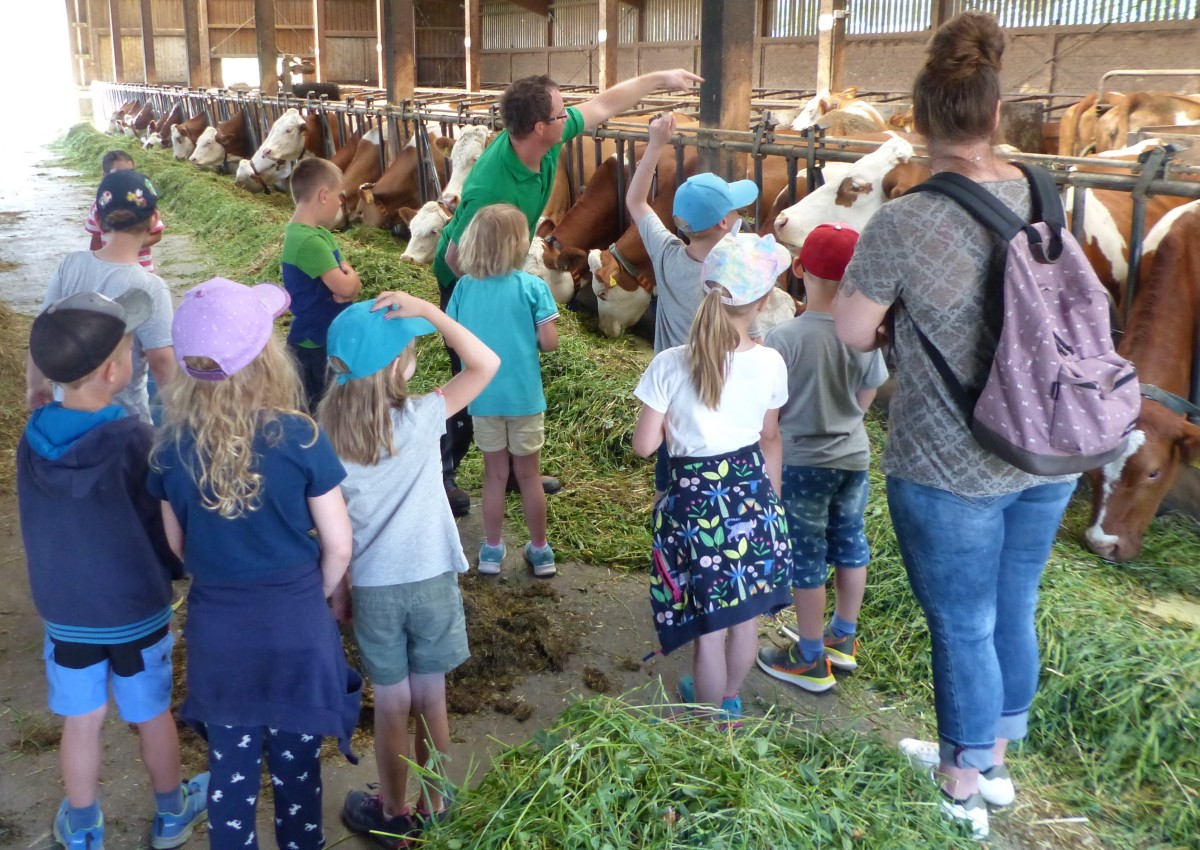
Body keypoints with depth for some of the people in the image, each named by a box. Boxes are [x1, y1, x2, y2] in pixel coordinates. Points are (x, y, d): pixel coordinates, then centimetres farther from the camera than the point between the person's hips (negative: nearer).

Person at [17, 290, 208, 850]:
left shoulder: (33, 440, -11)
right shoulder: (134, 441, -25)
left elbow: (38, 526, 3)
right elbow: (165, 528, -14)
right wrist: (180, 568, 5)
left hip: (64, 612, 3)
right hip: (137, 610, -3)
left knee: (81, 722, 17)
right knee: (152, 716, 17)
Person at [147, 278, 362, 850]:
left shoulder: (172, 446, -11)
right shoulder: (298, 437, -19)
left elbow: (178, 543, 3)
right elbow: (338, 546, -11)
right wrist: (314, 597, 7)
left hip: (217, 629, 2)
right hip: (296, 628, -2)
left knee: (230, 768, 19)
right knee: (295, 762, 17)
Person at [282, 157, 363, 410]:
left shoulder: (319, 233, 6)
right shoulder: (308, 241, -25)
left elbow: (349, 282, 6)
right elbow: (344, 286, -28)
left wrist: (349, 281, -17)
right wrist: (351, 277, -6)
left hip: (329, 336, 9)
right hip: (315, 344, -9)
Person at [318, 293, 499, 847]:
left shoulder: (327, 432, -9)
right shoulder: (421, 417, -16)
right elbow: (486, 364, -11)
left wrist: (338, 592, 8)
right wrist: (428, 311, -17)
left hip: (372, 588, 1)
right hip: (431, 579, -1)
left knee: (391, 704, 15)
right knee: (431, 699, 15)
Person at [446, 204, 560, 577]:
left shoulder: (464, 287, -4)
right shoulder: (532, 286, -13)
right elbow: (550, 341, -14)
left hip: (483, 396, 2)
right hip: (523, 395, -2)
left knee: (495, 473, 16)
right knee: (529, 475, 12)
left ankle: (492, 550, 25)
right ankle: (540, 551, 24)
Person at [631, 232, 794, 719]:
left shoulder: (671, 365, -17)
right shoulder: (770, 364, -8)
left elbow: (644, 445, -12)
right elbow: (770, 438, 7)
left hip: (696, 499, -3)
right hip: (752, 495, 3)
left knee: (709, 627, 10)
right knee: (745, 614, 21)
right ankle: (728, 702, 43)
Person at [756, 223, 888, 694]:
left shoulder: (784, 337, -23)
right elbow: (866, 398, 4)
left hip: (802, 462, -5)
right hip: (854, 456, 5)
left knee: (807, 557, 8)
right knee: (850, 544, 20)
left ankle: (810, 660, 20)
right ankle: (843, 638, 38)